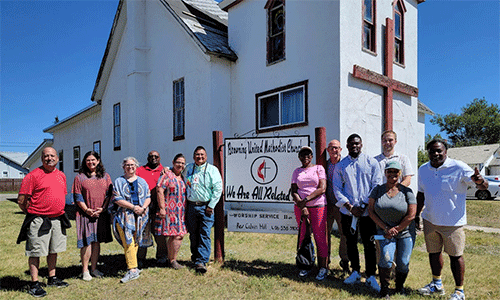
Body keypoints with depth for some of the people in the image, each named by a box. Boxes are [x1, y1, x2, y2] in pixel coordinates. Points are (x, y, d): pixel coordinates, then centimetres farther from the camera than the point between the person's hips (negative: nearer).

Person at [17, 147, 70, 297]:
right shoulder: (33, 175, -10)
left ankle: (52, 278, 29)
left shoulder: (61, 175, 11)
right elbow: (21, 200, -9)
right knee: (36, 252, 1)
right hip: (39, 221, -6)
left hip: (58, 219, 6)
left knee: (54, 250, 15)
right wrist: (33, 214, 0)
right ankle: (34, 284, 12)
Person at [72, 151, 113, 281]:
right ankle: (85, 271, 10)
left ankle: (94, 268, 19)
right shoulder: (80, 177, 2)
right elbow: (77, 197, -1)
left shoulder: (105, 176, 9)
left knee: (97, 241, 9)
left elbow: (109, 194, 6)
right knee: (87, 242, -2)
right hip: (85, 214, -2)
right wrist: (87, 210, -11)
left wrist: (103, 208, -7)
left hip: (101, 214, 3)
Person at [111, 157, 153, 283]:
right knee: (128, 242, -10)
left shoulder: (142, 181, 15)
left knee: (136, 242, 6)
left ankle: (132, 266, 19)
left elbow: (148, 197, 12)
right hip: (124, 216, -3)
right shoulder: (119, 181, 6)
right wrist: (133, 207, -13)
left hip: (140, 216, 3)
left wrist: (143, 208, -8)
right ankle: (133, 270, -8)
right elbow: (117, 199, -4)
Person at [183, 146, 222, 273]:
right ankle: (195, 257, 30)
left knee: (205, 235, -7)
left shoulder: (212, 170, 0)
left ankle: (201, 261, -5)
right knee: (193, 234, 11)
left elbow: (218, 189, -5)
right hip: (191, 206, 4)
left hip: (206, 207, -3)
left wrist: (211, 206, -9)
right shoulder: (187, 169, 11)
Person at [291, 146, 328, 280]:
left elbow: (322, 189, -7)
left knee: (320, 236, -3)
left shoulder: (319, 168, 3)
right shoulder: (297, 172, 12)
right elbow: (294, 191, 5)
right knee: (303, 236, 5)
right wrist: (301, 206, -10)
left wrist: (306, 200, -14)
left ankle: (322, 267, 8)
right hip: (300, 207, 3)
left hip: (318, 205, -3)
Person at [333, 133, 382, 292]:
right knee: (351, 243, 10)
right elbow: (337, 189, 3)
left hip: (367, 211, -2)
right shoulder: (340, 165, 7)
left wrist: (364, 205, -10)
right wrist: (350, 207, -8)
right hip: (348, 212, 2)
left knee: (369, 244, 2)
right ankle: (355, 272, 26)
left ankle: (371, 276, 15)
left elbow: (377, 186, -1)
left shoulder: (372, 163, 4)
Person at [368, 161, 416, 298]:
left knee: (403, 263, -1)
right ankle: (384, 289, 3)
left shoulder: (407, 191, -4)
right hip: (384, 230, 0)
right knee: (386, 257, -18)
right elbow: (371, 211, -1)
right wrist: (386, 228, -8)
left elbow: (411, 215, -8)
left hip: (404, 232, 0)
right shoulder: (378, 190, 1)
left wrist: (396, 229, -9)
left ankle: (399, 287, 29)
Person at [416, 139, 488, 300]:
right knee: (433, 252, 17)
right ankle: (437, 284, 36)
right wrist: (415, 216, 12)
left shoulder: (459, 167, -12)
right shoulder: (423, 169, 3)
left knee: (455, 256, 5)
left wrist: (480, 181, -40)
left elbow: (483, 185, -16)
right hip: (430, 220, 5)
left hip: (452, 222, -5)